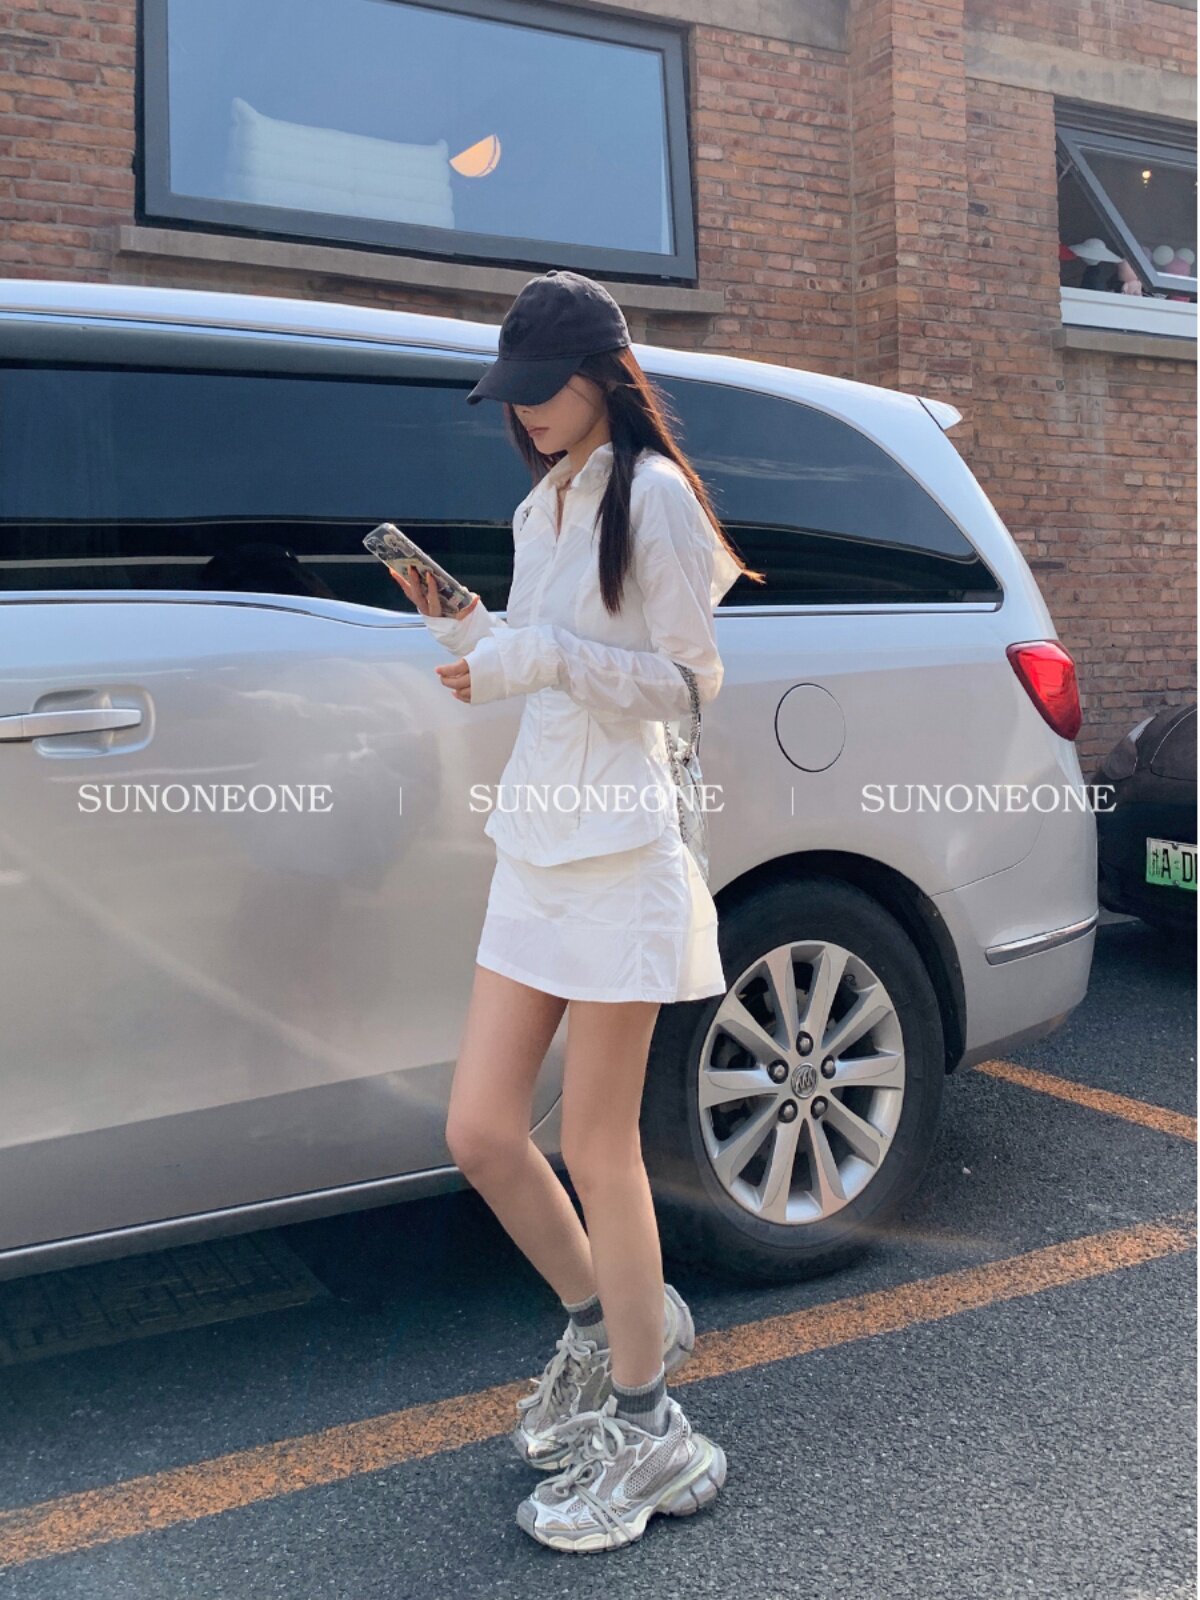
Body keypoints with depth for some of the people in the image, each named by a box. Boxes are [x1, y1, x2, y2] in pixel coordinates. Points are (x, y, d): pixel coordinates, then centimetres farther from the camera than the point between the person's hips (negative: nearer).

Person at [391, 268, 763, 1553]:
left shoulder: (650, 494, -6)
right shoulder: (537, 507, 19)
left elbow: (689, 679, -10)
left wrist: (543, 655, -20)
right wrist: (464, 629, 3)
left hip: (619, 851, -8)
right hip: (533, 846, 8)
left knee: (597, 1148, -1)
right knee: (478, 1132, 8)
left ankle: (650, 1433, 17)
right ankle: (605, 1326, 33)